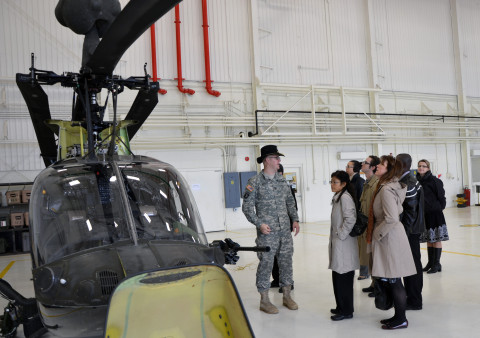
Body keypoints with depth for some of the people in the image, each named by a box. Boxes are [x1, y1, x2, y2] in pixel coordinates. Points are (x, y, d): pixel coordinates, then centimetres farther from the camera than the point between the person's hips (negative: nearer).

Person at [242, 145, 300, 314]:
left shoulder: (282, 180, 11)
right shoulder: (255, 182, -6)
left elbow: (290, 201, 18)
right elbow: (247, 207, -8)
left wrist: (294, 219, 8)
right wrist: (259, 224, -17)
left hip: (285, 231, 6)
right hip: (267, 232, -5)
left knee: (286, 262, 12)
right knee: (266, 264, 1)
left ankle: (287, 296, 27)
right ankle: (264, 300, 14)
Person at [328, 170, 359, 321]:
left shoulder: (345, 197, -15)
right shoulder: (338, 197, 16)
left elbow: (350, 219, -25)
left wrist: (340, 235, -18)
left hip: (344, 245, -10)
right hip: (337, 243, 10)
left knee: (343, 278, -3)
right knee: (338, 277, 15)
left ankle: (346, 311, 6)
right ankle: (341, 307, 26)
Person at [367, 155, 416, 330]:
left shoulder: (386, 190, -20)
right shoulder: (391, 186, 10)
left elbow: (391, 219, -24)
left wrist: (376, 235, -14)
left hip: (389, 238, -10)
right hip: (389, 237, 10)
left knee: (394, 280, 1)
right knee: (392, 280, 16)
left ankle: (401, 319, 13)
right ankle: (398, 315, 27)